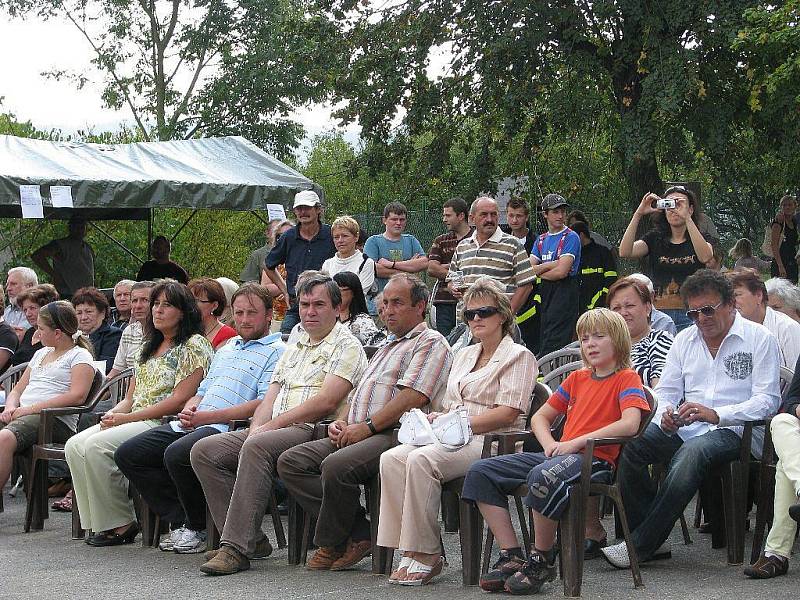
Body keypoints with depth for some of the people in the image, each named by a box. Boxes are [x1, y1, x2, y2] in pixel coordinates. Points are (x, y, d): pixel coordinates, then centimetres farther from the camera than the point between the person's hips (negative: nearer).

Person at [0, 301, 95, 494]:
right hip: (23, 415, 7)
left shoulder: (80, 355, 3)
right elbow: (18, 389, 27)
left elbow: (77, 396, -13)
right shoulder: (41, 353, 28)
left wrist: (28, 409, -14)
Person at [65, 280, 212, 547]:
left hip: (165, 424, -8)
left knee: (96, 446, -26)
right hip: (134, 422, 8)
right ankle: (99, 523, -12)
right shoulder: (150, 347, 23)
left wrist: (127, 417, -15)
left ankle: (119, 524, -16)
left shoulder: (194, 345, -3)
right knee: (74, 446, -13)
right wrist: (113, 414, -2)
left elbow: (180, 399, -14)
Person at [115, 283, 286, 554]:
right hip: (191, 425, 9)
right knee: (128, 453, -3)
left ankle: (198, 528, -11)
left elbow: (264, 405, -14)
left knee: (177, 455, -35)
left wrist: (207, 417, -15)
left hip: (227, 429, -9)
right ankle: (181, 521, -3)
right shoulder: (225, 350, 27)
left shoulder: (277, 352, -1)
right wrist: (188, 411, 4)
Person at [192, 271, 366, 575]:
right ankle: (251, 538, -12)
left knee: (256, 448, -36)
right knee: (204, 450, -8)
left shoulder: (346, 346, 0)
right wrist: (255, 428, -3)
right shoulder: (295, 347, 27)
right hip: (275, 430, 9)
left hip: (314, 434, -9)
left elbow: (326, 402, -14)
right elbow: (271, 396, 19)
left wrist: (272, 425, -12)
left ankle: (236, 548, -37)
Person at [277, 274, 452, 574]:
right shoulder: (386, 348, 31)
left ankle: (332, 544, -11)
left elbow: (413, 397, -14)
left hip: (396, 435, -10)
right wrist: (342, 422, 9)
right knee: (290, 461, -8)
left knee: (336, 465, -35)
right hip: (357, 435, 10)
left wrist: (366, 427, -15)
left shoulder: (430, 343, 0)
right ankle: (359, 534, -13)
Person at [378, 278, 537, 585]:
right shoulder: (464, 355, 28)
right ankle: (410, 552, -24)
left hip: (491, 442, -7)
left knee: (421, 460, -33)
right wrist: (437, 417, 0)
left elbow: (508, 413, -9)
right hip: (453, 439, 7)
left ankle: (426, 555, -27)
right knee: (391, 459, -21)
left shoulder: (518, 356, 3)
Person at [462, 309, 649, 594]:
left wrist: (575, 442, -18)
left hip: (596, 459, -8)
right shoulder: (577, 378, 23)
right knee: (480, 472, -8)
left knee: (543, 476, -41)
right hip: (559, 452, 8)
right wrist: (549, 443, 1)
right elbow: (539, 417, 26)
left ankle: (542, 560, -20)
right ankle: (511, 556, -10)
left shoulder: (626, 378, 2)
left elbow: (630, 424, -17)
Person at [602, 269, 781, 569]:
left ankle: (640, 545, -30)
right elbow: (666, 390, 15)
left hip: (730, 430, -5)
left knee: (691, 452, -38)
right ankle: (653, 540, -18)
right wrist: (666, 415, -10)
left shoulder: (760, 339, 1)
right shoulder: (685, 339, 18)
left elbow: (767, 400, -8)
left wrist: (715, 414, -22)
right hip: (682, 428, 5)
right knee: (628, 442, -24)